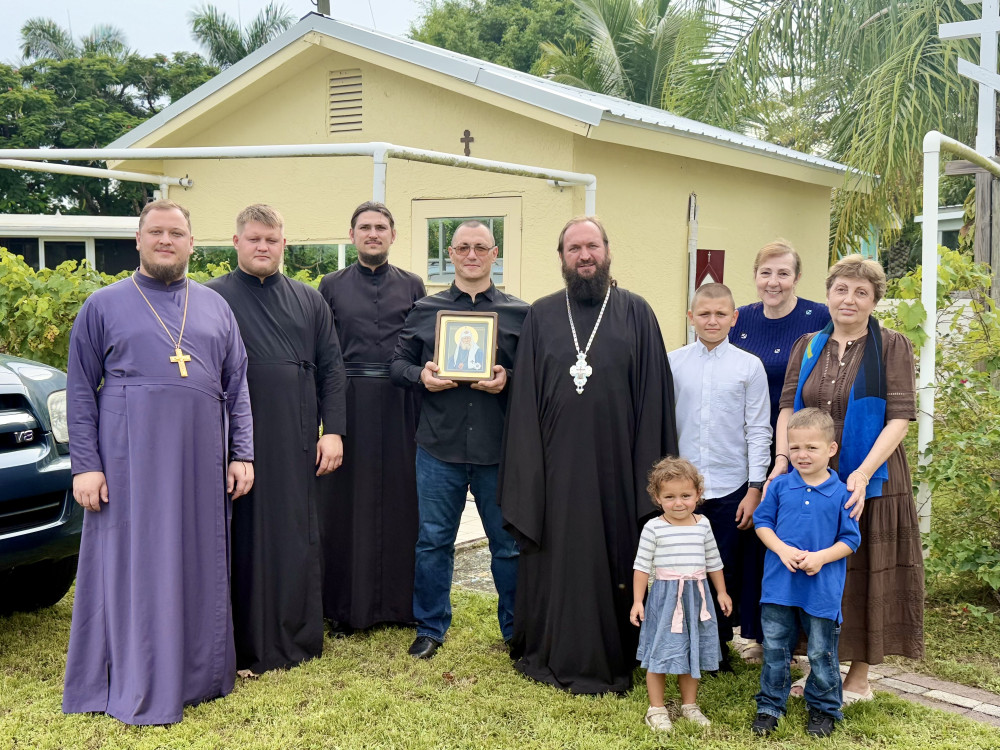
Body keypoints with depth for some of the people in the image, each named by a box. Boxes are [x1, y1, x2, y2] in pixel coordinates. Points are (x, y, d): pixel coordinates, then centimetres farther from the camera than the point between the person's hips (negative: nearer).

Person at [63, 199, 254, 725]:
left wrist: (241, 454, 6)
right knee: (133, 567, 0)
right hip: (130, 460, -3)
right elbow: (80, 391, 2)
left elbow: (237, 386, 14)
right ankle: (136, 687, 9)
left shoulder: (215, 306, 14)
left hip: (202, 461, 3)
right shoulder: (104, 306, 5)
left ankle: (198, 673, 19)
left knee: (200, 566, 7)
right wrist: (85, 464, -6)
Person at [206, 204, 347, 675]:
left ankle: (298, 640, 21)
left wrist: (333, 430, 1)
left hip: (297, 446, 3)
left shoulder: (309, 300, 12)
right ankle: (247, 648, 14)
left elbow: (331, 370, 11)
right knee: (243, 541, 3)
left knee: (297, 542, 9)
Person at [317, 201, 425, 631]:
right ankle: (347, 604, 13)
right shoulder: (332, 286, 8)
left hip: (400, 406, 1)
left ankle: (400, 600, 15)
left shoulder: (412, 286, 10)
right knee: (346, 503, 3)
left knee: (400, 499, 3)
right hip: (348, 403, 0)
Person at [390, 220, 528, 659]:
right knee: (433, 541, 9)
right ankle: (430, 628, 25)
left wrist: (508, 379, -14)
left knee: (509, 543, 8)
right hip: (439, 446, 1)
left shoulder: (519, 314, 6)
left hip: (499, 449, -1)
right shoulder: (424, 311, 10)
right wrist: (421, 375, -8)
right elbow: (398, 363, 12)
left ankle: (516, 630, 24)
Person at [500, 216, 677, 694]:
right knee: (554, 560, 9)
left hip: (614, 466, -1)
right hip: (556, 466, 1)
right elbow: (524, 400, 4)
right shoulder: (541, 316, 6)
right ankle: (549, 655, 25)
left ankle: (611, 661, 22)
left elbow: (653, 397, 0)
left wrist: (649, 471, -6)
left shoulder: (635, 313, 2)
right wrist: (526, 472, -2)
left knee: (613, 559, 7)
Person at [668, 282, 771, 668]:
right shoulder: (673, 362, 3)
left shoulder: (749, 366, 0)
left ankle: (719, 644, 24)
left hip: (730, 486, -1)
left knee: (726, 571, 7)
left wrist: (755, 488, -3)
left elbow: (758, 431, 1)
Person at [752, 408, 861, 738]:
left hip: (822, 587, -2)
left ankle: (823, 708, 28)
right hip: (779, 584, 2)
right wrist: (782, 549, -12)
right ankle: (770, 705, 26)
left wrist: (821, 557, -17)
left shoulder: (841, 494, -6)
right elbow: (762, 522, 5)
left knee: (821, 652, 10)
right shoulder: (780, 486, -1)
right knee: (774, 648, 12)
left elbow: (850, 539, -2)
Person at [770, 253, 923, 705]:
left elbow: (900, 417, -10)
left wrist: (864, 472, -21)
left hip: (870, 481, -4)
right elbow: (788, 408, 5)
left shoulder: (892, 348, -2)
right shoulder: (807, 348, 11)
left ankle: (859, 679, 17)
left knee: (865, 574, 4)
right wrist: (781, 460, -12)